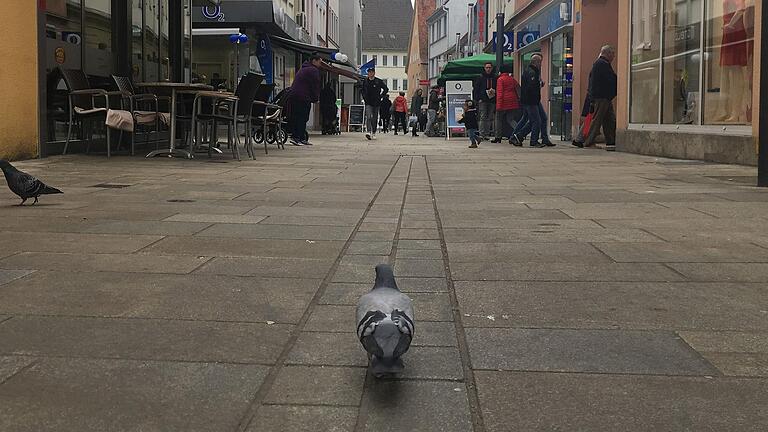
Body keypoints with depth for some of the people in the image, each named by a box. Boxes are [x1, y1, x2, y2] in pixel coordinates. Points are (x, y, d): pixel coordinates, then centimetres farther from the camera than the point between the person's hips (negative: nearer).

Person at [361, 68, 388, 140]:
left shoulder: (379, 81, -1)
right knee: (368, 117, -17)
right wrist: (364, 97, 10)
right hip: (368, 103, 0)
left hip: (376, 103, 0)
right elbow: (363, 90, 24)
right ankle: (368, 132, -27)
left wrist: (380, 96, 0)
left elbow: (386, 89, 6)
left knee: (375, 118, 7)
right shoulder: (365, 81, 6)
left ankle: (374, 133, 19)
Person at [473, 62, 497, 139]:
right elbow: (475, 89, 2)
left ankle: (487, 134, 9)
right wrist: (478, 99, -7)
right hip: (483, 100, -3)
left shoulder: (495, 78, 9)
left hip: (492, 100, 3)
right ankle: (482, 134, -9)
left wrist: (494, 91, -7)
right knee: (483, 117, -8)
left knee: (490, 118, 4)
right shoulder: (480, 77, 3)